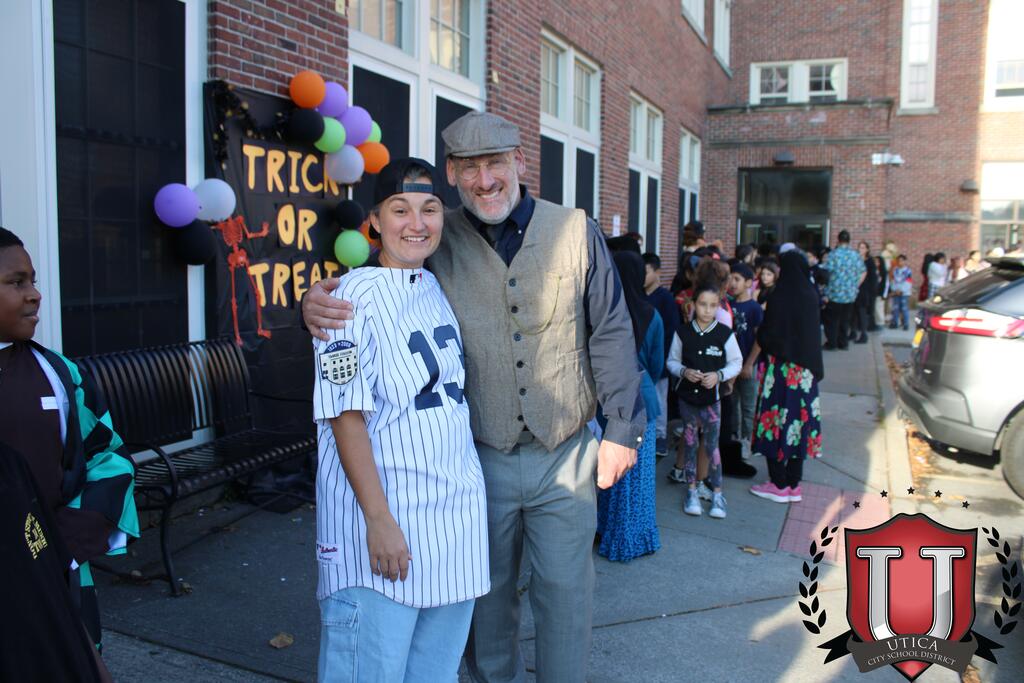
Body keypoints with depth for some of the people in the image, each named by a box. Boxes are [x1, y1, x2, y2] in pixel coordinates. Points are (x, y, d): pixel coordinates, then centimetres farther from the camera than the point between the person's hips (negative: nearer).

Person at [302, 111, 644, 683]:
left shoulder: (576, 232, -3)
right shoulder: (437, 241, -4)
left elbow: (610, 334, 1)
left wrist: (622, 427, 1)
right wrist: (319, 306, -23)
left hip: (565, 457, 0)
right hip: (480, 459, 1)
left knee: (566, 591, 13)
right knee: (486, 595, 18)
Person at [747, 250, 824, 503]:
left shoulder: (779, 298, -14)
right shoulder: (811, 297, 2)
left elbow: (764, 337, -11)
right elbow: (813, 334, 10)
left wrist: (749, 363, 2)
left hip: (780, 368, -6)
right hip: (805, 370, 6)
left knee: (776, 420, 3)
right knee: (799, 419, 11)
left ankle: (779, 485, 9)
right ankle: (794, 484, 18)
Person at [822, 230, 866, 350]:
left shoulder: (833, 254, -11)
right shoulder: (856, 255, 3)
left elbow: (827, 271, -15)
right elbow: (863, 273, 11)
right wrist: (855, 286, 17)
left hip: (834, 293, -4)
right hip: (850, 294, 4)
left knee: (832, 319, 6)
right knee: (845, 320, 13)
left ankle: (831, 343, 7)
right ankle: (843, 343, 17)